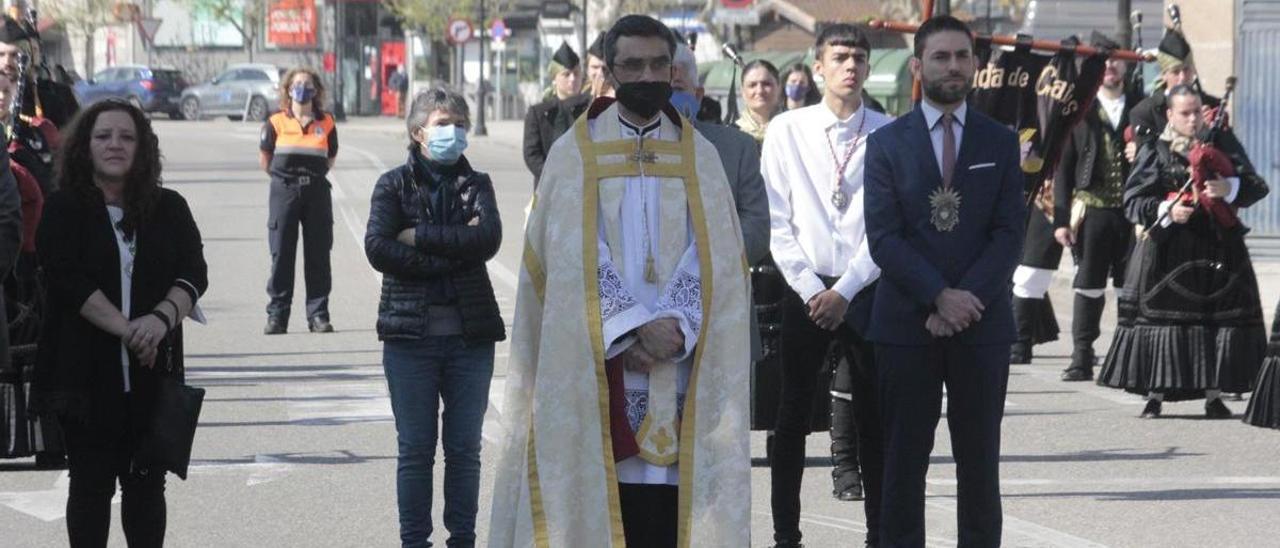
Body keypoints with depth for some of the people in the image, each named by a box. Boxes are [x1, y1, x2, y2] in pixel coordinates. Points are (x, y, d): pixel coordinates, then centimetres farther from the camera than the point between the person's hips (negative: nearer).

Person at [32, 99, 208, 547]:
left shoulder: (169, 209, 8)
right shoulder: (63, 211, 0)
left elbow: (194, 273, 0)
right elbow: (68, 278, -12)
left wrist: (162, 318, -21)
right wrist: (127, 329, -20)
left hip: (152, 374, 2)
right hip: (86, 372, -2)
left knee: (147, 483, 6)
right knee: (91, 483, 3)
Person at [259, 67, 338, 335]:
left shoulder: (326, 124, 6)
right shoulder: (276, 122, 1)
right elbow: (264, 158, 9)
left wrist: (313, 175, 7)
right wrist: (283, 177, 7)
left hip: (317, 190, 1)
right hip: (284, 192, -1)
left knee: (318, 255, 1)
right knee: (281, 253, -1)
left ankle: (318, 314, 6)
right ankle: (277, 315, 3)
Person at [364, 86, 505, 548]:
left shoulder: (475, 184, 9)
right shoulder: (394, 185, 4)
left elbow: (488, 237, -10)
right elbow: (377, 248, -12)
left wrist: (419, 237, -12)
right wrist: (452, 250, -13)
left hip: (469, 334, 2)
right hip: (411, 333, -2)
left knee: (465, 449, 6)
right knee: (415, 449, 2)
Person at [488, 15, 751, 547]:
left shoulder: (699, 158, 11)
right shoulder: (573, 154, 5)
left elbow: (713, 257, 2)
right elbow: (575, 257, -4)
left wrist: (674, 326, -13)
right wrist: (634, 326, -15)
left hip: (678, 364, 2)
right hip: (593, 369, -1)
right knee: (595, 489, -5)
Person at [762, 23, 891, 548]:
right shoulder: (786, 131, 1)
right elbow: (776, 221, 1)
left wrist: (844, 291, -9)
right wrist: (810, 289, -7)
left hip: (866, 291, -1)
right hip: (805, 289, 1)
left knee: (872, 416, 3)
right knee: (793, 416, 4)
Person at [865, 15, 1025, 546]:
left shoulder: (1001, 142, 8)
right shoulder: (887, 143, 4)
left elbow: (1009, 233, 0)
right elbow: (883, 237, -4)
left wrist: (966, 299, -13)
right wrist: (940, 297, -14)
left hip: (982, 323, 1)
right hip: (906, 323, -1)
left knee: (979, 459, 4)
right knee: (903, 460, 2)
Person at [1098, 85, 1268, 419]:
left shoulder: (1222, 142, 9)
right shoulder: (1155, 151, 3)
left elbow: (1256, 187, 6)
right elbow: (1132, 202, -1)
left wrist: (1229, 188, -14)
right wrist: (1166, 211, -16)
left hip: (1219, 247, 2)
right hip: (1168, 250, -2)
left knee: (1219, 316, -2)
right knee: (1162, 317, -4)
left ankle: (1213, 394, 5)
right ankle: (1155, 394, 4)